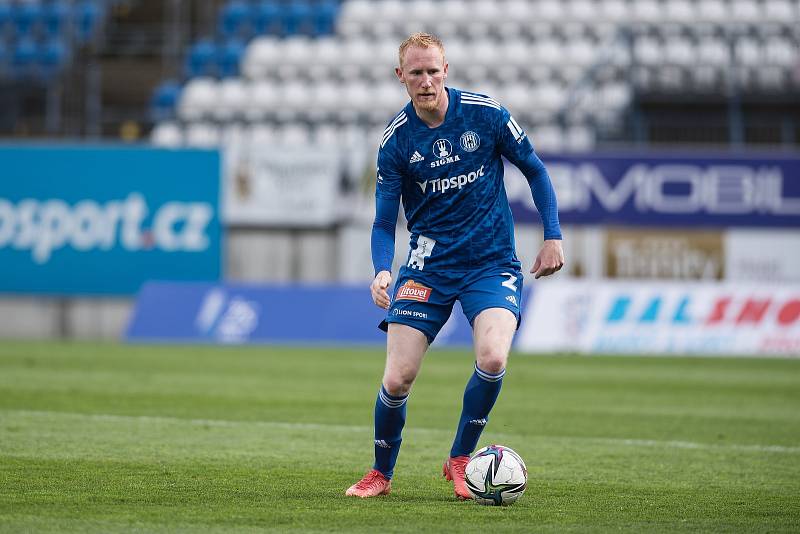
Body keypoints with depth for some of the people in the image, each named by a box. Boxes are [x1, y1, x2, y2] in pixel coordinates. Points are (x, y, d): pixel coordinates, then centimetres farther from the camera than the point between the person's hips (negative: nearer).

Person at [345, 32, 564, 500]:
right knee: (397, 379, -9)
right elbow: (385, 222, -1)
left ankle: (460, 460, -3)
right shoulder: (396, 140, -5)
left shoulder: (486, 114, -7)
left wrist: (553, 237, 0)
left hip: (491, 263, -1)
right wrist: (383, 272, -20)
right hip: (429, 264, 1)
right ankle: (381, 474, 17)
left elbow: (535, 170, 7)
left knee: (492, 358, -26)